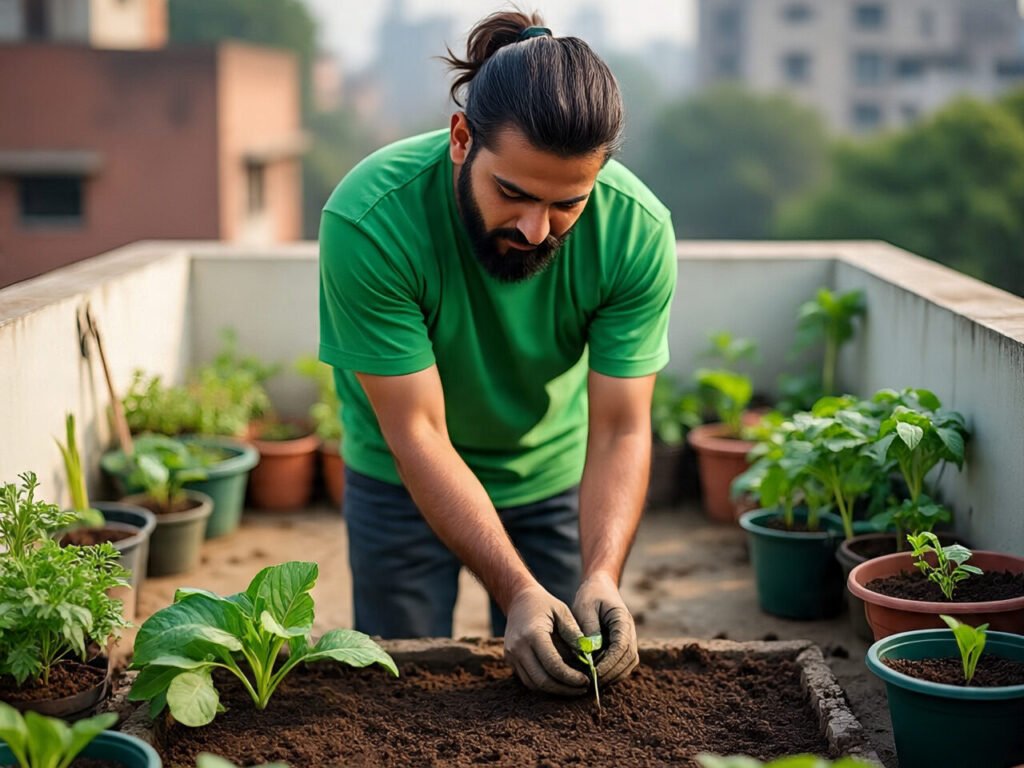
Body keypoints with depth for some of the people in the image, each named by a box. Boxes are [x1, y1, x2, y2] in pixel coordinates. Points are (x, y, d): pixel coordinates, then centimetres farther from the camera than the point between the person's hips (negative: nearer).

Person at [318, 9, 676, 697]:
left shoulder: (637, 230, -27)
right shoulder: (367, 221, -34)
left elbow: (620, 432, -22)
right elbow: (418, 433, -31)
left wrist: (602, 577, -38)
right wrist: (516, 590, -38)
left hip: (554, 472, 2)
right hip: (403, 481, -1)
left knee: (562, 678, 10)